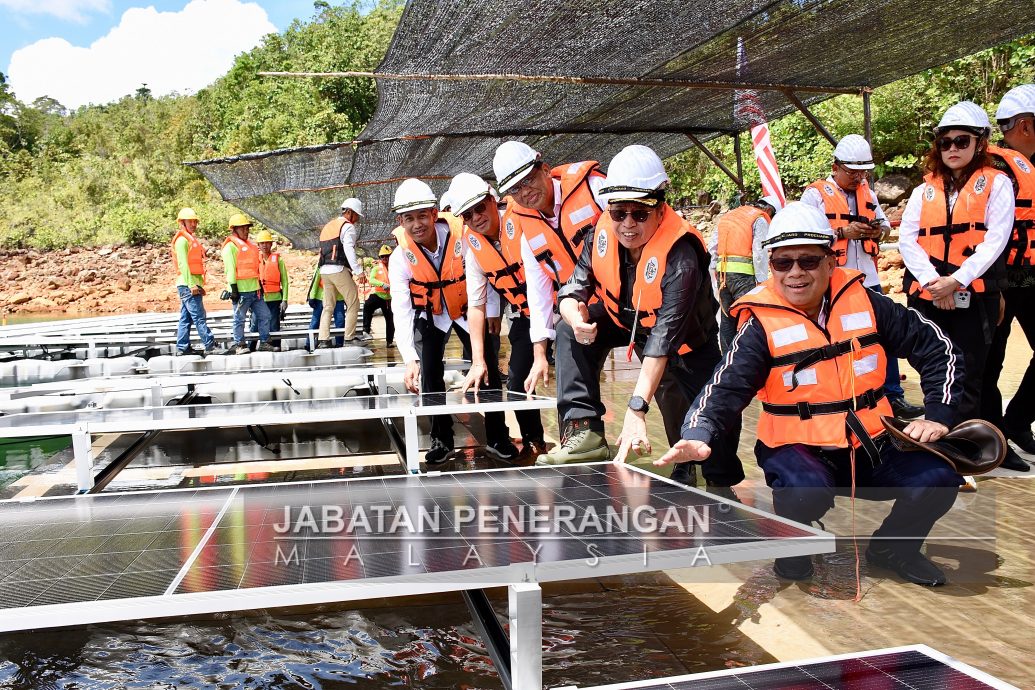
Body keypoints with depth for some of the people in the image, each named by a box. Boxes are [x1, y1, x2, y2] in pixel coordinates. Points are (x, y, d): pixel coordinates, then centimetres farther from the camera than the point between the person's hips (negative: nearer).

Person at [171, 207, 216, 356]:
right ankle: (210, 346, -13)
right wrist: (191, 285, -22)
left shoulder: (191, 240, 22)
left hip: (192, 285, 10)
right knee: (200, 317, -11)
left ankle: (182, 348, 12)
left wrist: (199, 285, 21)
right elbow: (183, 264, -17)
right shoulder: (182, 240, -8)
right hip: (188, 285, -10)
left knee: (186, 318, 10)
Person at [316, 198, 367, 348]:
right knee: (353, 303, 2)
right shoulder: (348, 226, -3)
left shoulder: (327, 226, 22)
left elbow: (324, 250, 18)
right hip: (339, 270, -8)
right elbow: (349, 250, -16)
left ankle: (323, 339, 1)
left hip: (324, 270, 8)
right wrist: (358, 271, -20)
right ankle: (349, 337, 0)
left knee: (328, 306, 9)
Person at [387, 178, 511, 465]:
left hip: (467, 310, 0)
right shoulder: (400, 257, -25)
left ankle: (498, 438, 13)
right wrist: (410, 360, -41)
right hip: (430, 315, 0)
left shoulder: (462, 235, -29)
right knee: (430, 374, -10)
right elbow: (402, 312, -31)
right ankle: (442, 440, 6)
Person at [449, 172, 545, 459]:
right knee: (517, 380, 5)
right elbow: (475, 305, -2)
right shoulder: (474, 246, -3)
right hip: (525, 314, 6)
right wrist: (478, 362, -9)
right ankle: (533, 441, 24)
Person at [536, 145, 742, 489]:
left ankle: (724, 487, 19)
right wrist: (577, 318, -42)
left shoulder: (680, 256, -36)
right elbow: (573, 289, -16)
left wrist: (636, 410, -47)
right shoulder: (603, 232, -20)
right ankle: (584, 431, -19)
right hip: (625, 318, 5)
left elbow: (664, 339, -41)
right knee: (569, 332, -19)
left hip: (685, 340, -4)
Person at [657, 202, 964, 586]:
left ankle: (893, 548, 16)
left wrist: (939, 414, -1)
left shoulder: (865, 303, -2)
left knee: (939, 479, -16)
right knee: (805, 493, -34)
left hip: (871, 447, 4)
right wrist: (699, 435, -41)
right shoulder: (762, 324, -11)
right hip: (800, 449, -4)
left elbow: (936, 348, 8)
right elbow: (727, 386, -22)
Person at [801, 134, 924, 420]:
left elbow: (885, 224, 24)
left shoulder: (867, 192, 16)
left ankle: (893, 397, 16)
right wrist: (843, 231, -20)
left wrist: (879, 230, 0)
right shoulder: (816, 194, -5)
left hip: (868, 280, 6)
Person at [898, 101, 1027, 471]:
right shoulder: (924, 191, 14)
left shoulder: (996, 184, 5)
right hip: (926, 296, 3)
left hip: (975, 296, -3)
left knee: (968, 375, -3)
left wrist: (956, 280, -17)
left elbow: (995, 240, -6)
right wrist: (933, 279, -13)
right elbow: (906, 239, 2)